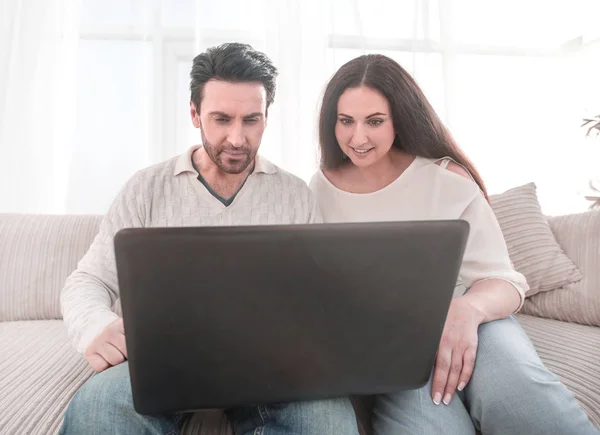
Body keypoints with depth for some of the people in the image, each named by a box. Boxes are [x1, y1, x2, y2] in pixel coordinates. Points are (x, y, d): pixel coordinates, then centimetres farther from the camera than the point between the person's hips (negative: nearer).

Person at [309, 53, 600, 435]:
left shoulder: (447, 178, -6)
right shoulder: (318, 191, 0)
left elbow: (504, 280, -9)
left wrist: (468, 308, -32)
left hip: (450, 325, 0)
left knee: (510, 371, -34)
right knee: (421, 399, -34)